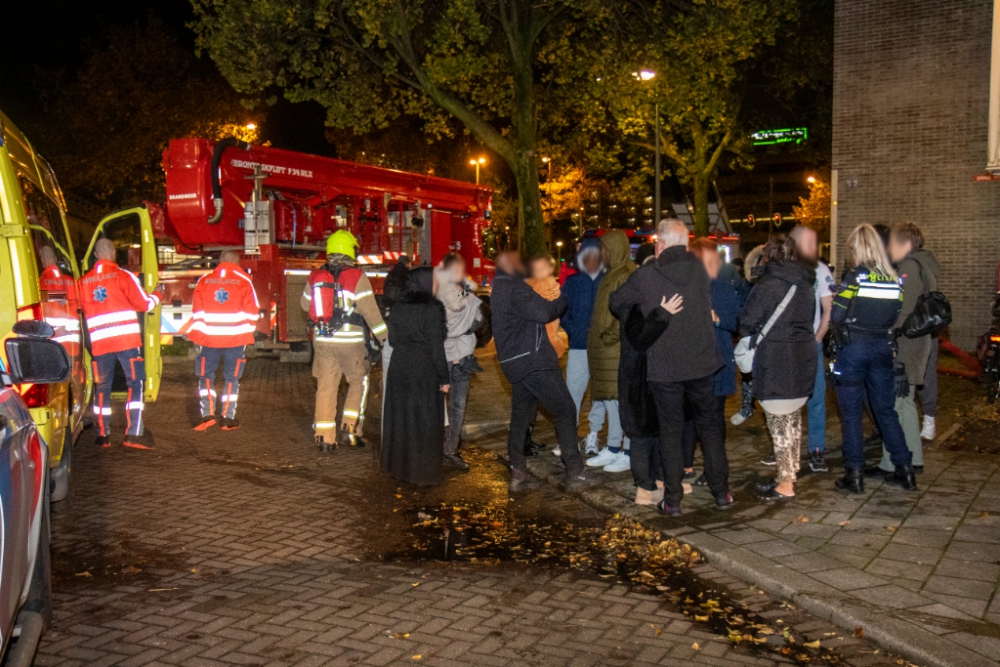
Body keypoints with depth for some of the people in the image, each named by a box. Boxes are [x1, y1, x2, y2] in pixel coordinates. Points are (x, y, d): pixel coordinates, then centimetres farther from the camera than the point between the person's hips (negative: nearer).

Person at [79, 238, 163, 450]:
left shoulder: (84, 281, 8)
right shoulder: (123, 276, -4)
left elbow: (84, 311, 15)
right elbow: (144, 304, -2)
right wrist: (157, 294, 16)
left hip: (99, 342, 4)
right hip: (126, 339, -4)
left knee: (102, 387, 14)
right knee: (135, 383, -1)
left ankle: (102, 435, 18)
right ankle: (133, 434, -9)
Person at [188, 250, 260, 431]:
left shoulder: (204, 280, 4)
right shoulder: (244, 281, 0)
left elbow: (197, 311, 2)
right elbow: (252, 311, -1)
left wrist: (197, 334, 6)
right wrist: (247, 334, 8)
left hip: (208, 338, 1)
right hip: (236, 339, -1)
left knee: (205, 376, 12)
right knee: (232, 378, 8)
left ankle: (207, 414, 1)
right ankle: (228, 418, 8)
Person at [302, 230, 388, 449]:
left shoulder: (315, 276, 4)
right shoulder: (357, 277, -10)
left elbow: (305, 304, 16)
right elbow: (370, 311, -11)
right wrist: (384, 337, -3)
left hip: (322, 340, 4)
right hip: (350, 341, -4)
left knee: (326, 385, 10)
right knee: (359, 382, 13)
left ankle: (324, 436, 12)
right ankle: (349, 429, 7)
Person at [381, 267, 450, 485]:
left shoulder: (399, 305, 6)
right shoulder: (432, 308, -13)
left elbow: (392, 338, 12)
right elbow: (436, 346, -15)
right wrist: (444, 377, -10)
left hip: (399, 369, 6)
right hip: (424, 371, -6)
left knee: (400, 417, 14)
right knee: (424, 420, 2)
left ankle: (398, 465, 24)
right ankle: (423, 471, 8)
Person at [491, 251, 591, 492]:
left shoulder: (499, 289, 18)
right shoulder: (515, 289, -14)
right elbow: (543, 313, -21)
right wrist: (563, 300, -3)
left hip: (515, 363, 10)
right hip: (533, 361, -10)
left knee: (520, 417, 11)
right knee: (565, 410, -2)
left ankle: (517, 472, 11)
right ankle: (575, 471, -1)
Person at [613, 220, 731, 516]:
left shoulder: (646, 275, -8)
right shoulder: (699, 268, 0)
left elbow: (618, 301, 5)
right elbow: (710, 302, 12)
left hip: (664, 367, -2)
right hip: (702, 362, 2)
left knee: (670, 430, 8)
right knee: (708, 425, 15)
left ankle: (673, 499, 10)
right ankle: (721, 492, 19)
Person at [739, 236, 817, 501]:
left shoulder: (768, 285, -13)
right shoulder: (805, 283, 8)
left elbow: (746, 324, -10)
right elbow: (810, 320, 16)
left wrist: (756, 332, 9)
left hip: (776, 362, -7)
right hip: (804, 359, 7)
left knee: (779, 422, -1)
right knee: (793, 419, 17)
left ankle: (785, 485, 4)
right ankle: (791, 472, 27)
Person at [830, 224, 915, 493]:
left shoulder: (854, 276, -13)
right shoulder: (894, 279, 2)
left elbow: (836, 316, -15)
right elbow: (896, 317, 5)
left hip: (853, 347, -5)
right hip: (882, 347, 5)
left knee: (851, 411, 5)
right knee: (886, 409, 15)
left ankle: (855, 473, 7)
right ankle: (905, 469, 19)